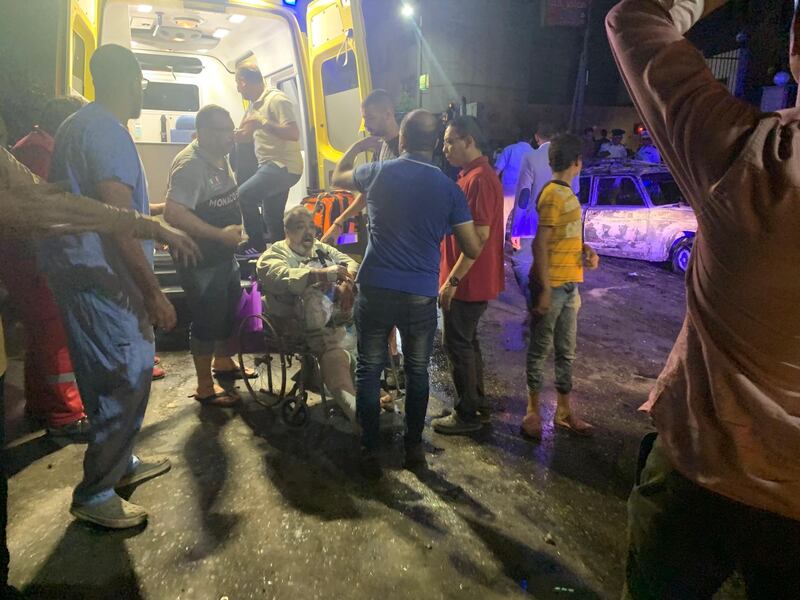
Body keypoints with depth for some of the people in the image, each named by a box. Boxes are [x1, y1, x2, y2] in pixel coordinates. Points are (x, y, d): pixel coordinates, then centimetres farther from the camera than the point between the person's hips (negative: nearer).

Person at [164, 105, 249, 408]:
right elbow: (173, 213, -32)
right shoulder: (190, 164, -22)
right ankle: (205, 388, 15)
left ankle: (222, 362, 43)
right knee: (207, 320, 0)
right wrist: (221, 234, -28)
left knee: (230, 309, 21)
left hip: (224, 254, 9)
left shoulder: (221, 158, 8)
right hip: (201, 260, -9)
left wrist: (235, 228, 9)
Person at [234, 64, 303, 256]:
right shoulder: (253, 105, 16)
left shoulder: (277, 99, -11)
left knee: (244, 196, -23)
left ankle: (257, 246, -10)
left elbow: (293, 134, -23)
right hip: (271, 166, 10)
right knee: (272, 219, 12)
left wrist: (263, 122, -25)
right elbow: (242, 136, 25)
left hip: (284, 166, -10)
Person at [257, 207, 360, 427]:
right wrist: (320, 273, -33)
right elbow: (282, 277, -17)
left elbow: (351, 263, 14)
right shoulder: (273, 255, 5)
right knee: (331, 345, -37)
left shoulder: (322, 249, 25)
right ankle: (353, 407, -55)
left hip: (341, 313, 8)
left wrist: (347, 281, -11)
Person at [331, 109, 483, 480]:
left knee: (369, 371, 12)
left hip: (375, 290, 0)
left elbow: (337, 177, 19)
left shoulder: (378, 173, -2)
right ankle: (414, 447, 29)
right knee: (417, 371, 18)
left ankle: (371, 452, 18)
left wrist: (357, 147, 34)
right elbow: (473, 250, 2)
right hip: (421, 296, 1)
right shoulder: (449, 189, -1)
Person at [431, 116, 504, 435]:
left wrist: (453, 280, -22)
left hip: (469, 281, -10)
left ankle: (467, 414, 12)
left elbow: (480, 236, -24)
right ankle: (477, 403, 30)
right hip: (471, 279, 10)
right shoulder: (472, 175, 14)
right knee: (467, 341, 18)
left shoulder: (479, 179, -19)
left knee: (457, 344, 0)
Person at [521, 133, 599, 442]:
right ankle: (533, 411, 16)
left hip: (568, 285, 9)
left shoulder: (566, 193, 14)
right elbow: (540, 244, -19)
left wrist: (585, 249, 3)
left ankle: (564, 410, 26)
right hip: (551, 286, -9)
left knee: (566, 350, 15)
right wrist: (545, 290, -21)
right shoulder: (553, 194, -15)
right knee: (540, 349, 3)